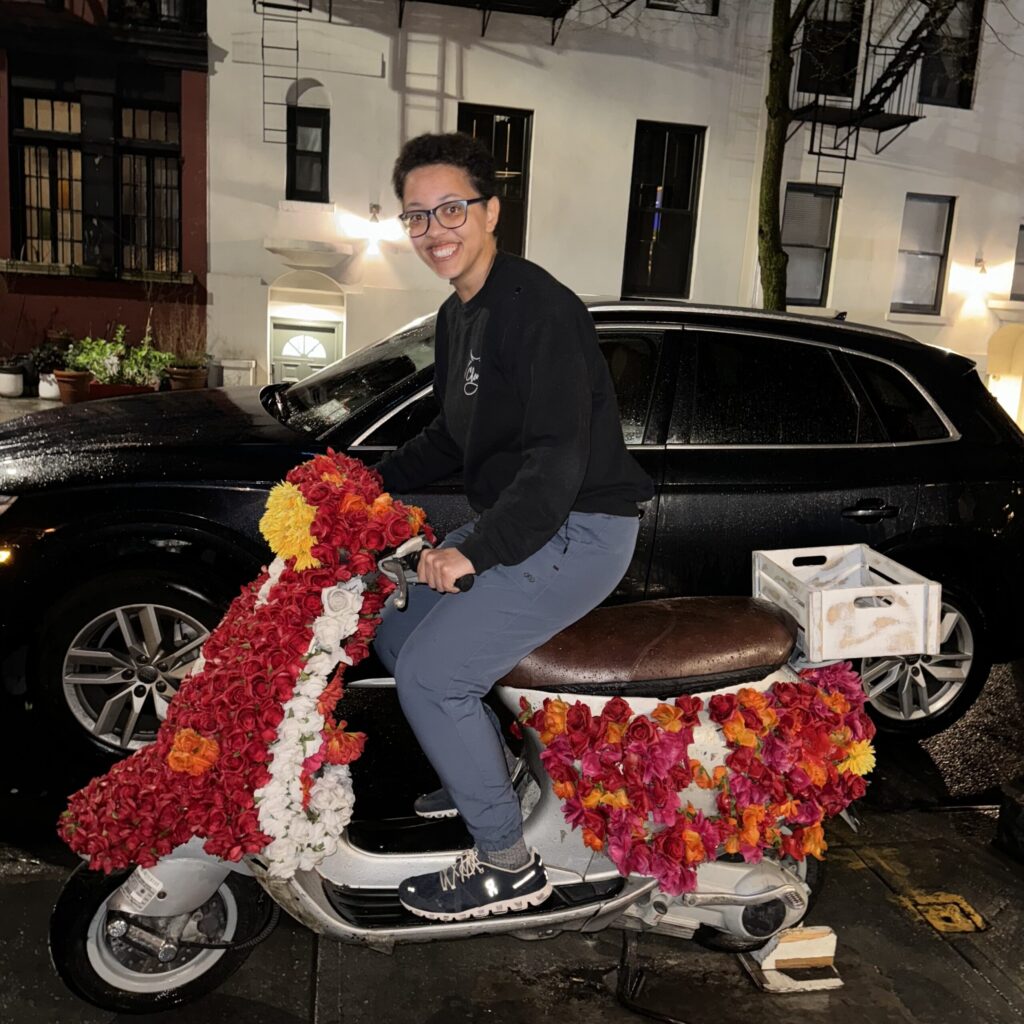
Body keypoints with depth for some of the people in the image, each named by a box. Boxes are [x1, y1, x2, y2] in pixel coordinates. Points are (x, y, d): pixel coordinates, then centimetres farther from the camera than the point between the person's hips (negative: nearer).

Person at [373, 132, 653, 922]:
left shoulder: (540, 309, -20)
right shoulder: (459, 315, 12)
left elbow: (557, 459, -28)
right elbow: (456, 434, 22)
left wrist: (475, 551, -35)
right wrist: (377, 483, 13)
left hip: (576, 532, -10)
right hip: (513, 523, 10)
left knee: (430, 673, -15)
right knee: (397, 631, 16)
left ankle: (508, 865, 4)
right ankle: (490, 773, 32)